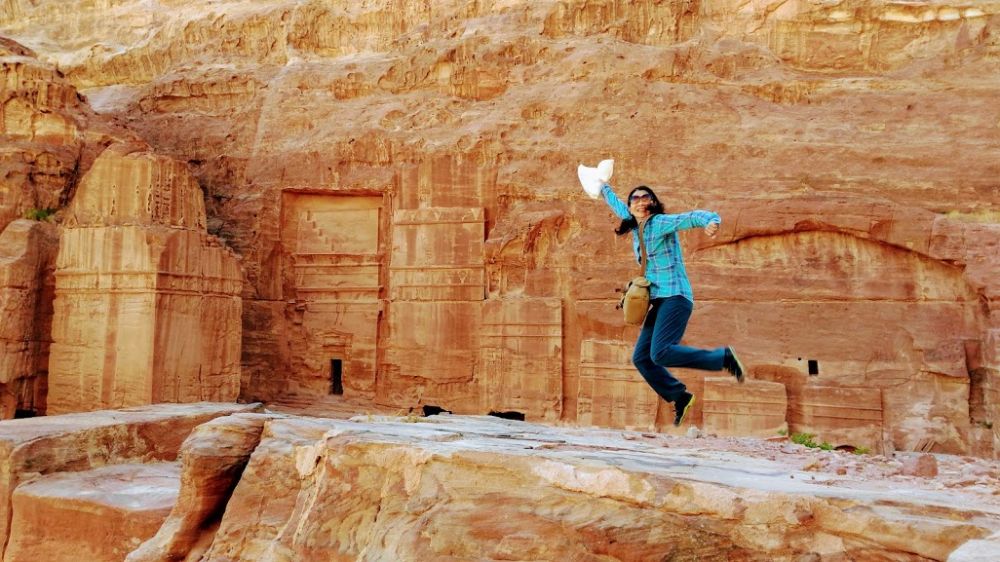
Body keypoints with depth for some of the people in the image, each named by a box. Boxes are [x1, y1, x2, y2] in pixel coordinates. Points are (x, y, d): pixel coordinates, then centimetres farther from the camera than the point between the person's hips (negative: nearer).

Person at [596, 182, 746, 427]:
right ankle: (679, 396, 16)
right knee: (641, 358, 2)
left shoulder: (661, 222, -5)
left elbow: (691, 217, -21)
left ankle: (723, 357, -9)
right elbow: (618, 208, 35)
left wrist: (711, 221, -42)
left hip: (675, 296, -8)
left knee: (660, 353, -24)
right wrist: (603, 188, 49)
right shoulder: (636, 227, 17)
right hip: (658, 301, 8)